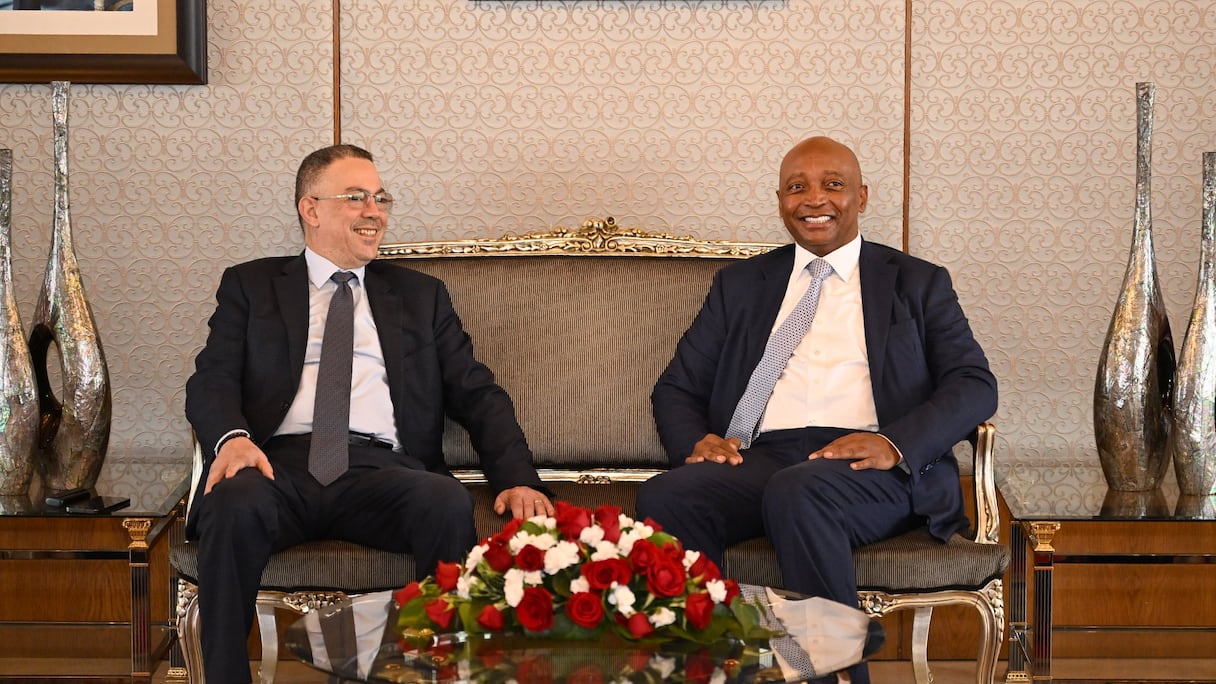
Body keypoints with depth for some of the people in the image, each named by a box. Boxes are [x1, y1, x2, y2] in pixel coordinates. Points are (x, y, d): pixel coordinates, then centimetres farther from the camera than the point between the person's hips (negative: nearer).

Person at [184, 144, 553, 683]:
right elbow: (211, 380, 8)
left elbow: (478, 395, 17)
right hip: (282, 462, -1)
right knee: (236, 503, -37)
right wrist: (232, 437, -17)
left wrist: (519, 480, -2)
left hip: (382, 471, 1)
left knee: (448, 503, -34)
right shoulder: (250, 286, 21)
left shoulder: (420, 295, 25)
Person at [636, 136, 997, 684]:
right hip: (757, 460, 3)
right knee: (664, 497, -30)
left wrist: (895, 443, -14)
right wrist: (695, 441, -4)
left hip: (870, 468, -2)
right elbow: (677, 387, 21)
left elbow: (975, 385, 6)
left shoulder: (918, 283, 18)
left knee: (797, 491, -38)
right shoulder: (740, 284, 25)